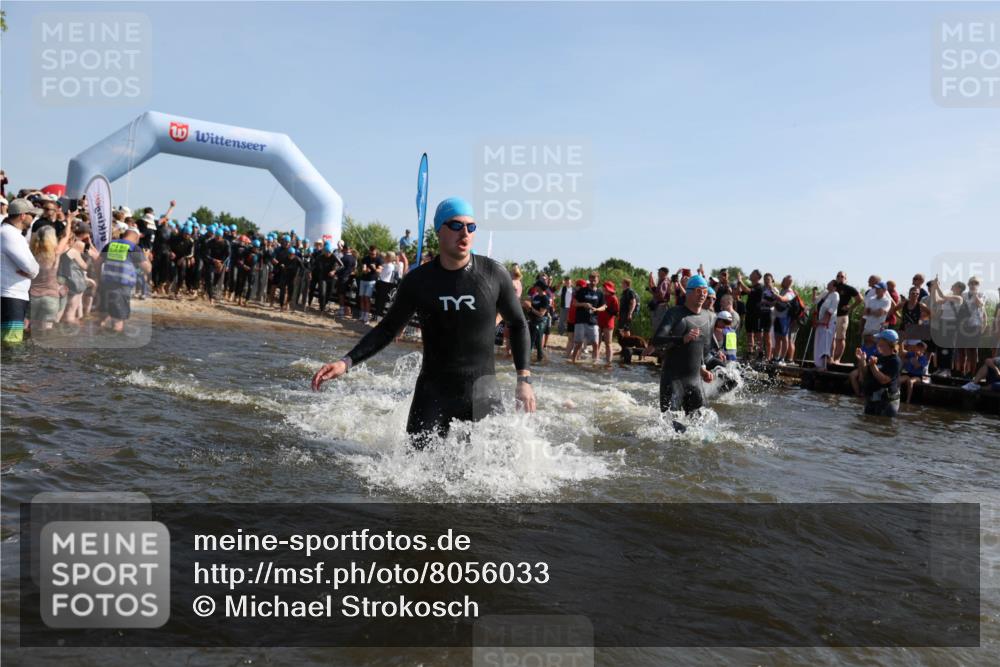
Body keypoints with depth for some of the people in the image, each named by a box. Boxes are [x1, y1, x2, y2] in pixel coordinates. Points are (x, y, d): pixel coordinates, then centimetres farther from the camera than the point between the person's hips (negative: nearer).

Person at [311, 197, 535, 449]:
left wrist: (524, 379, -1)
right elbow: (388, 328, 6)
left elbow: (518, 325, 7)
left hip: (482, 390, 0)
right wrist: (346, 362, -6)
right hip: (433, 391, 0)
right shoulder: (418, 280, -3)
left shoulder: (494, 273, -4)